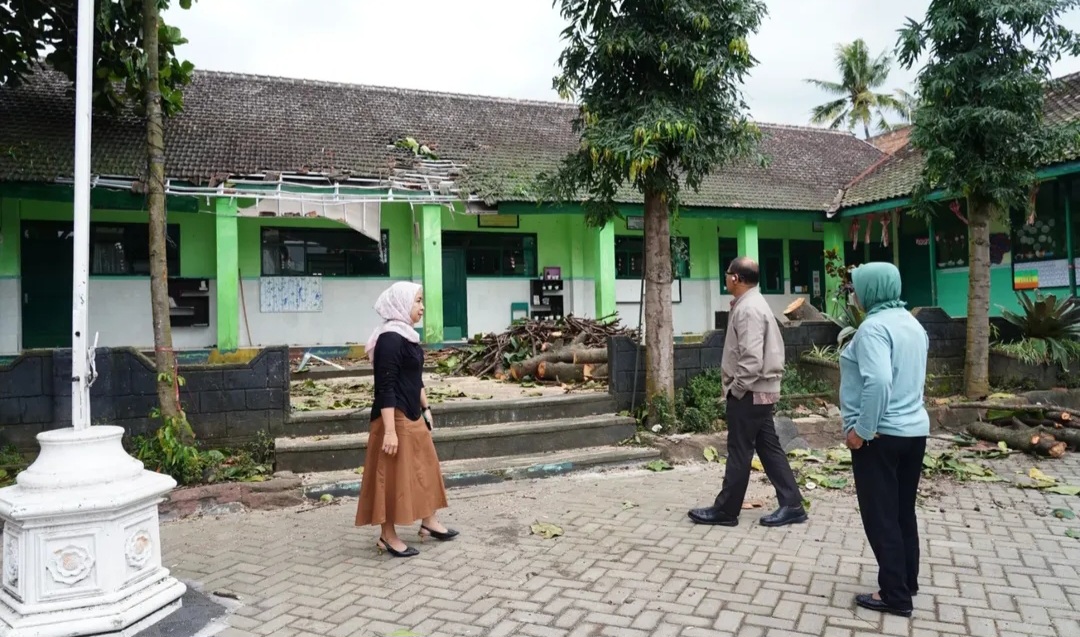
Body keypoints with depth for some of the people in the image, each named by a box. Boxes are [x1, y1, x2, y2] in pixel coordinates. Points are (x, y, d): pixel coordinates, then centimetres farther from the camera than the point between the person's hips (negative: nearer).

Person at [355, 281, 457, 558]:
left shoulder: (408, 335, 9)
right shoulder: (390, 338, -20)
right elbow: (385, 388, -23)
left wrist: (425, 408, 21)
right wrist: (390, 430, -24)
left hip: (412, 414, 10)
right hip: (395, 417, -10)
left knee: (424, 467, 18)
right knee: (393, 476, 2)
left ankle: (429, 522, 33)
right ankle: (388, 536, 16)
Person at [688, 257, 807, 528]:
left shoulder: (747, 309, -19)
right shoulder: (753, 303, 14)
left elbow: (751, 359, -26)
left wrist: (736, 388, -15)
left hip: (749, 392, -10)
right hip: (760, 390, 10)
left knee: (739, 452, -1)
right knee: (768, 447, 13)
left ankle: (725, 510, 10)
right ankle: (791, 505, 17)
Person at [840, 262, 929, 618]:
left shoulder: (874, 327, -17)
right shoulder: (912, 323, 11)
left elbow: (878, 381, -29)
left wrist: (862, 430, -21)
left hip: (881, 435, -9)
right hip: (915, 429, 9)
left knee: (880, 516, 2)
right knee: (903, 511, 19)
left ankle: (895, 595, 9)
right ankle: (907, 582, 30)